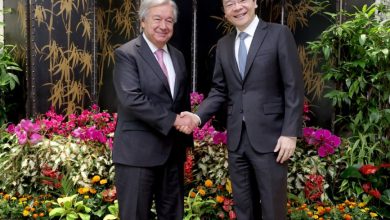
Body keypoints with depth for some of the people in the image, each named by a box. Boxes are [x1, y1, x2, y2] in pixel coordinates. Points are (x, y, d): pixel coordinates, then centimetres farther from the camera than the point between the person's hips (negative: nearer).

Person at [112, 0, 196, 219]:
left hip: (173, 150, 7)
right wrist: (173, 119, -20)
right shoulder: (127, 54, -8)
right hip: (138, 151, -6)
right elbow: (131, 99, -21)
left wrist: (186, 125, 10)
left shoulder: (178, 56, 13)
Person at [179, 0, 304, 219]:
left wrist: (290, 133, -13)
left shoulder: (279, 34, -4)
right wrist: (198, 116, -5)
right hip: (236, 138, 5)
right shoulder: (223, 45, 12)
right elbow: (219, 90, 12)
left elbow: (294, 87, -7)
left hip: (269, 137, -4)